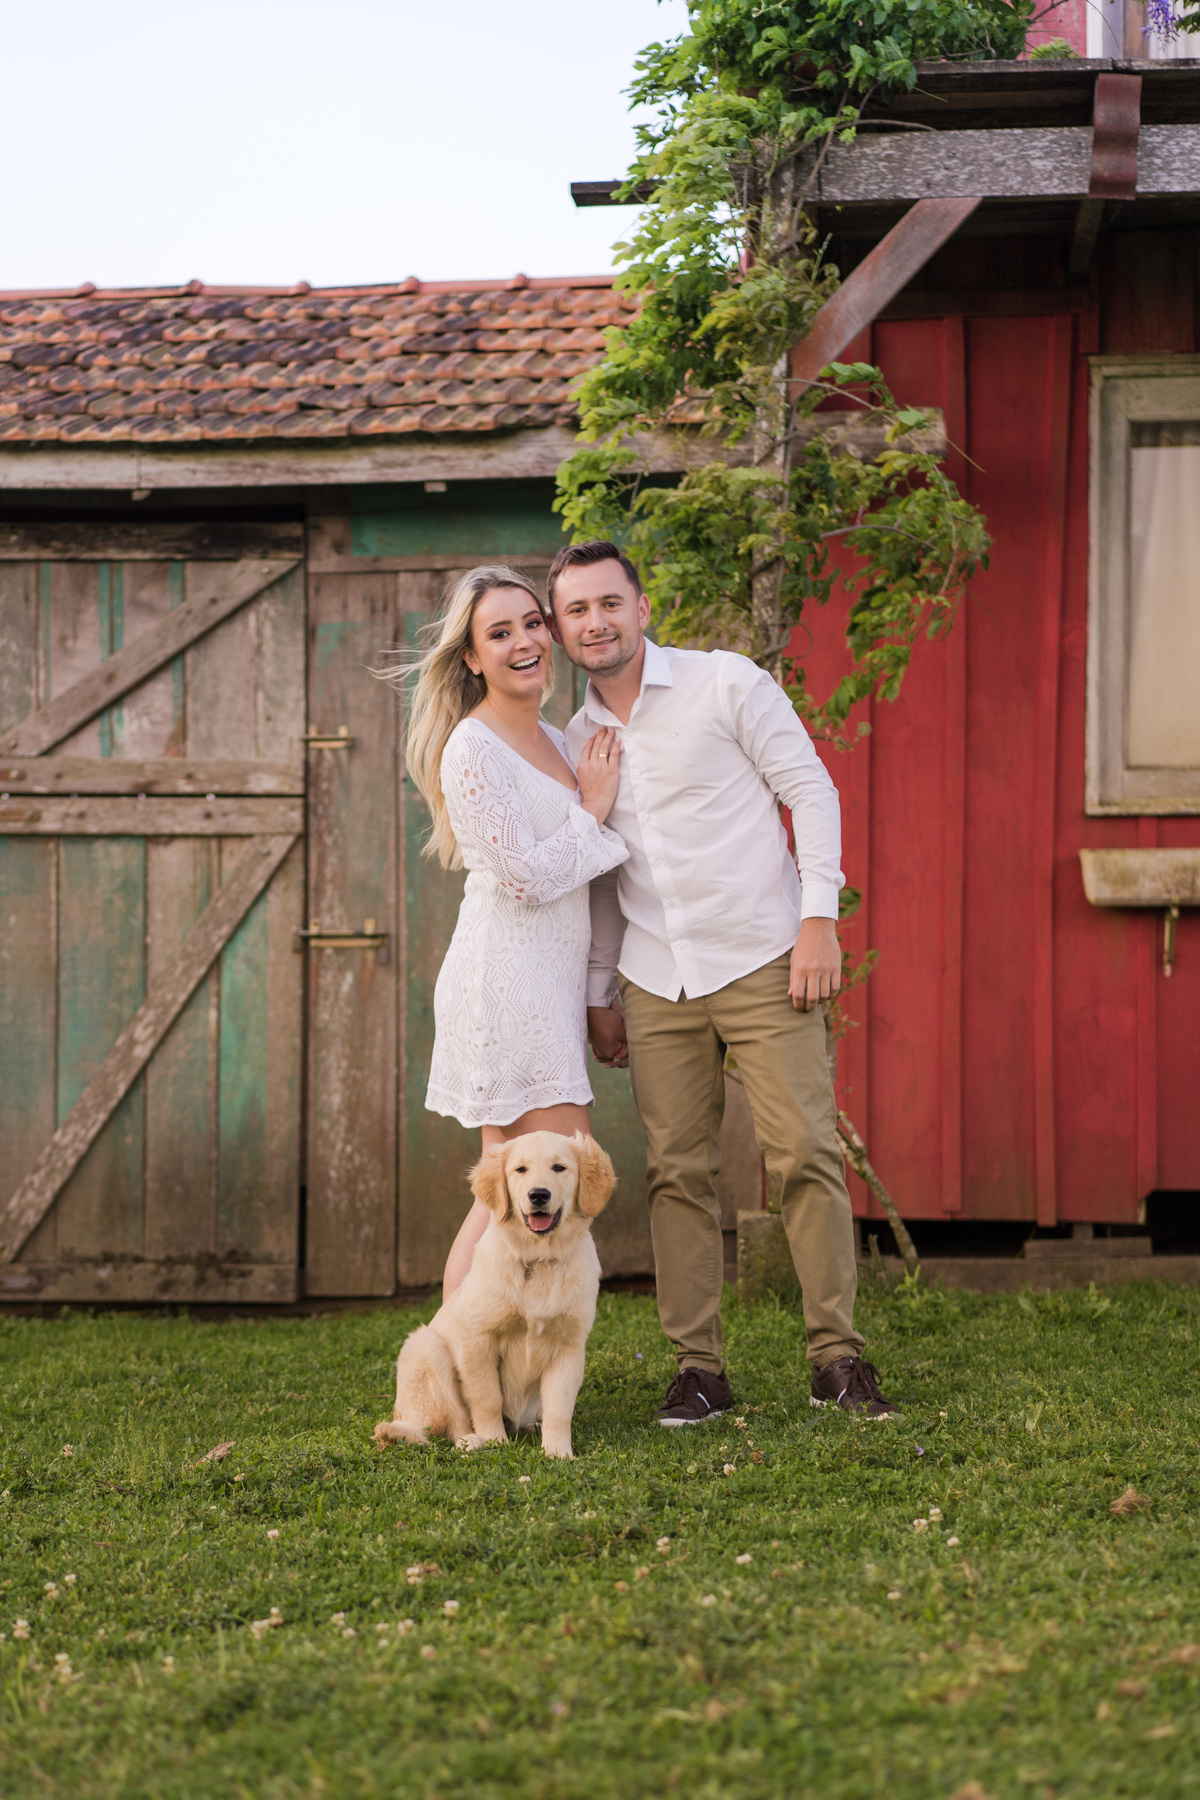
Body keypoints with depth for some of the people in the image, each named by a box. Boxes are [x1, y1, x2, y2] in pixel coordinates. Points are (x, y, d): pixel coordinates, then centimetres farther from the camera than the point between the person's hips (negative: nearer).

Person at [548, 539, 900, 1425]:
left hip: (762, 961, -4)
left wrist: (819, 918, -12)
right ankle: (700, 1367, 9)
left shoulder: (726, 682, -2)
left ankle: (838, 1357, -1)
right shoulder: (578, 737, 12)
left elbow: (811, 789, -3)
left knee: (805, 1154, -8)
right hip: (655, 983, 4)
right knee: (676, 1173, 2)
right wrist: (598, 993, 18)